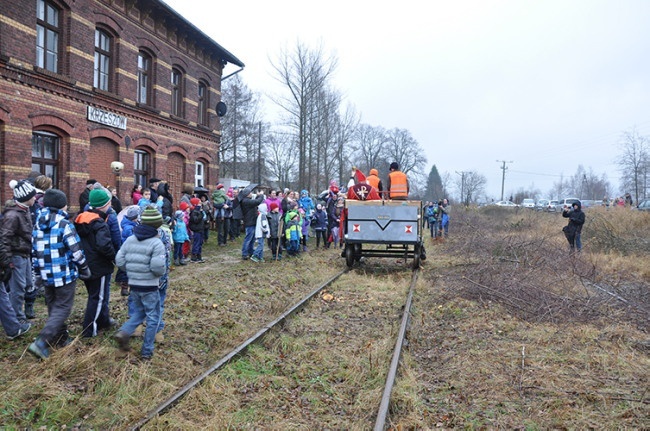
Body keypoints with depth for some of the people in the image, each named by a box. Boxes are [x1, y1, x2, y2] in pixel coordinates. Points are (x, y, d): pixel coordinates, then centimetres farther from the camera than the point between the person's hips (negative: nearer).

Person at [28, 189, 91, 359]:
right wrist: (85, 269, -2)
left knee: (53, 307, 18)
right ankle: (41, 342, -10)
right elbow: (76, 251, -15)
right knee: (62, 308, 0)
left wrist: (38, 273, 20)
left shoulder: (38, 224, 6)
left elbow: (35, 251, 12)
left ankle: (61, 338, 28)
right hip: (65, 275, -7)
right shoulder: (65, 224, -15)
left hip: (47, 275, 7)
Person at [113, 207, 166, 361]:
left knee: (138, 313, 25)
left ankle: (123, 332, 1)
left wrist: (132, 271, 15)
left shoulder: (129, 240, 4)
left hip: (133, 284, 6)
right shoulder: (156, 243, -16)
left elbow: (119, 260, 3)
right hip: (149, 286, -6)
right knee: (152, 318, 8)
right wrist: (161, 273, 0)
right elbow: (158, 267, -22)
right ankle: (147, 351, 13)